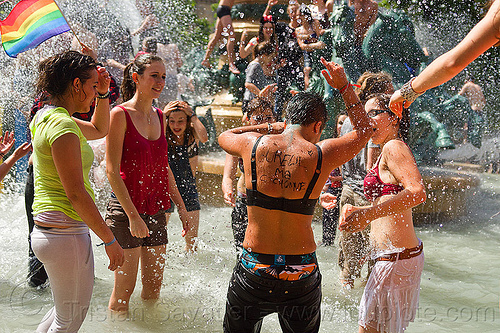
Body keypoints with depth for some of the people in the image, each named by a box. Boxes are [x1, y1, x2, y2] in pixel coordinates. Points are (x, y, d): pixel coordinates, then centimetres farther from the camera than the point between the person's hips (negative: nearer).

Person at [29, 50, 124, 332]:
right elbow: (76, 193, -22)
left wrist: (103, 94, 13)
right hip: (67, 234, -10)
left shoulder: (46, 117, 10)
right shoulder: (62, 124, -20)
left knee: (66, 309, 26)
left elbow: (98, 130, 28)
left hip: (46, 231, 10)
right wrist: (110, 240, -18)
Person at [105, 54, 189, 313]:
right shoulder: (120, 114, -10)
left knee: (154, 286, 11)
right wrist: (133, 215, -18)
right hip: (126, 210, -6)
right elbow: (112, 170, -14)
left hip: (155, 209, 7)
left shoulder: (160, 117, 11)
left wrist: (181, 206, 18)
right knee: (124, 288, -1)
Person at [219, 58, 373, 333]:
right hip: (301, 275, 0)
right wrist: (344, 86, 17)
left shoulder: (254, 145, -6)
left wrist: (272, 127, 21)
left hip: (253, 271, 0)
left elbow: (224, 136, 20)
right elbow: (364, 131, 13)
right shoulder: (321, 155, -8)